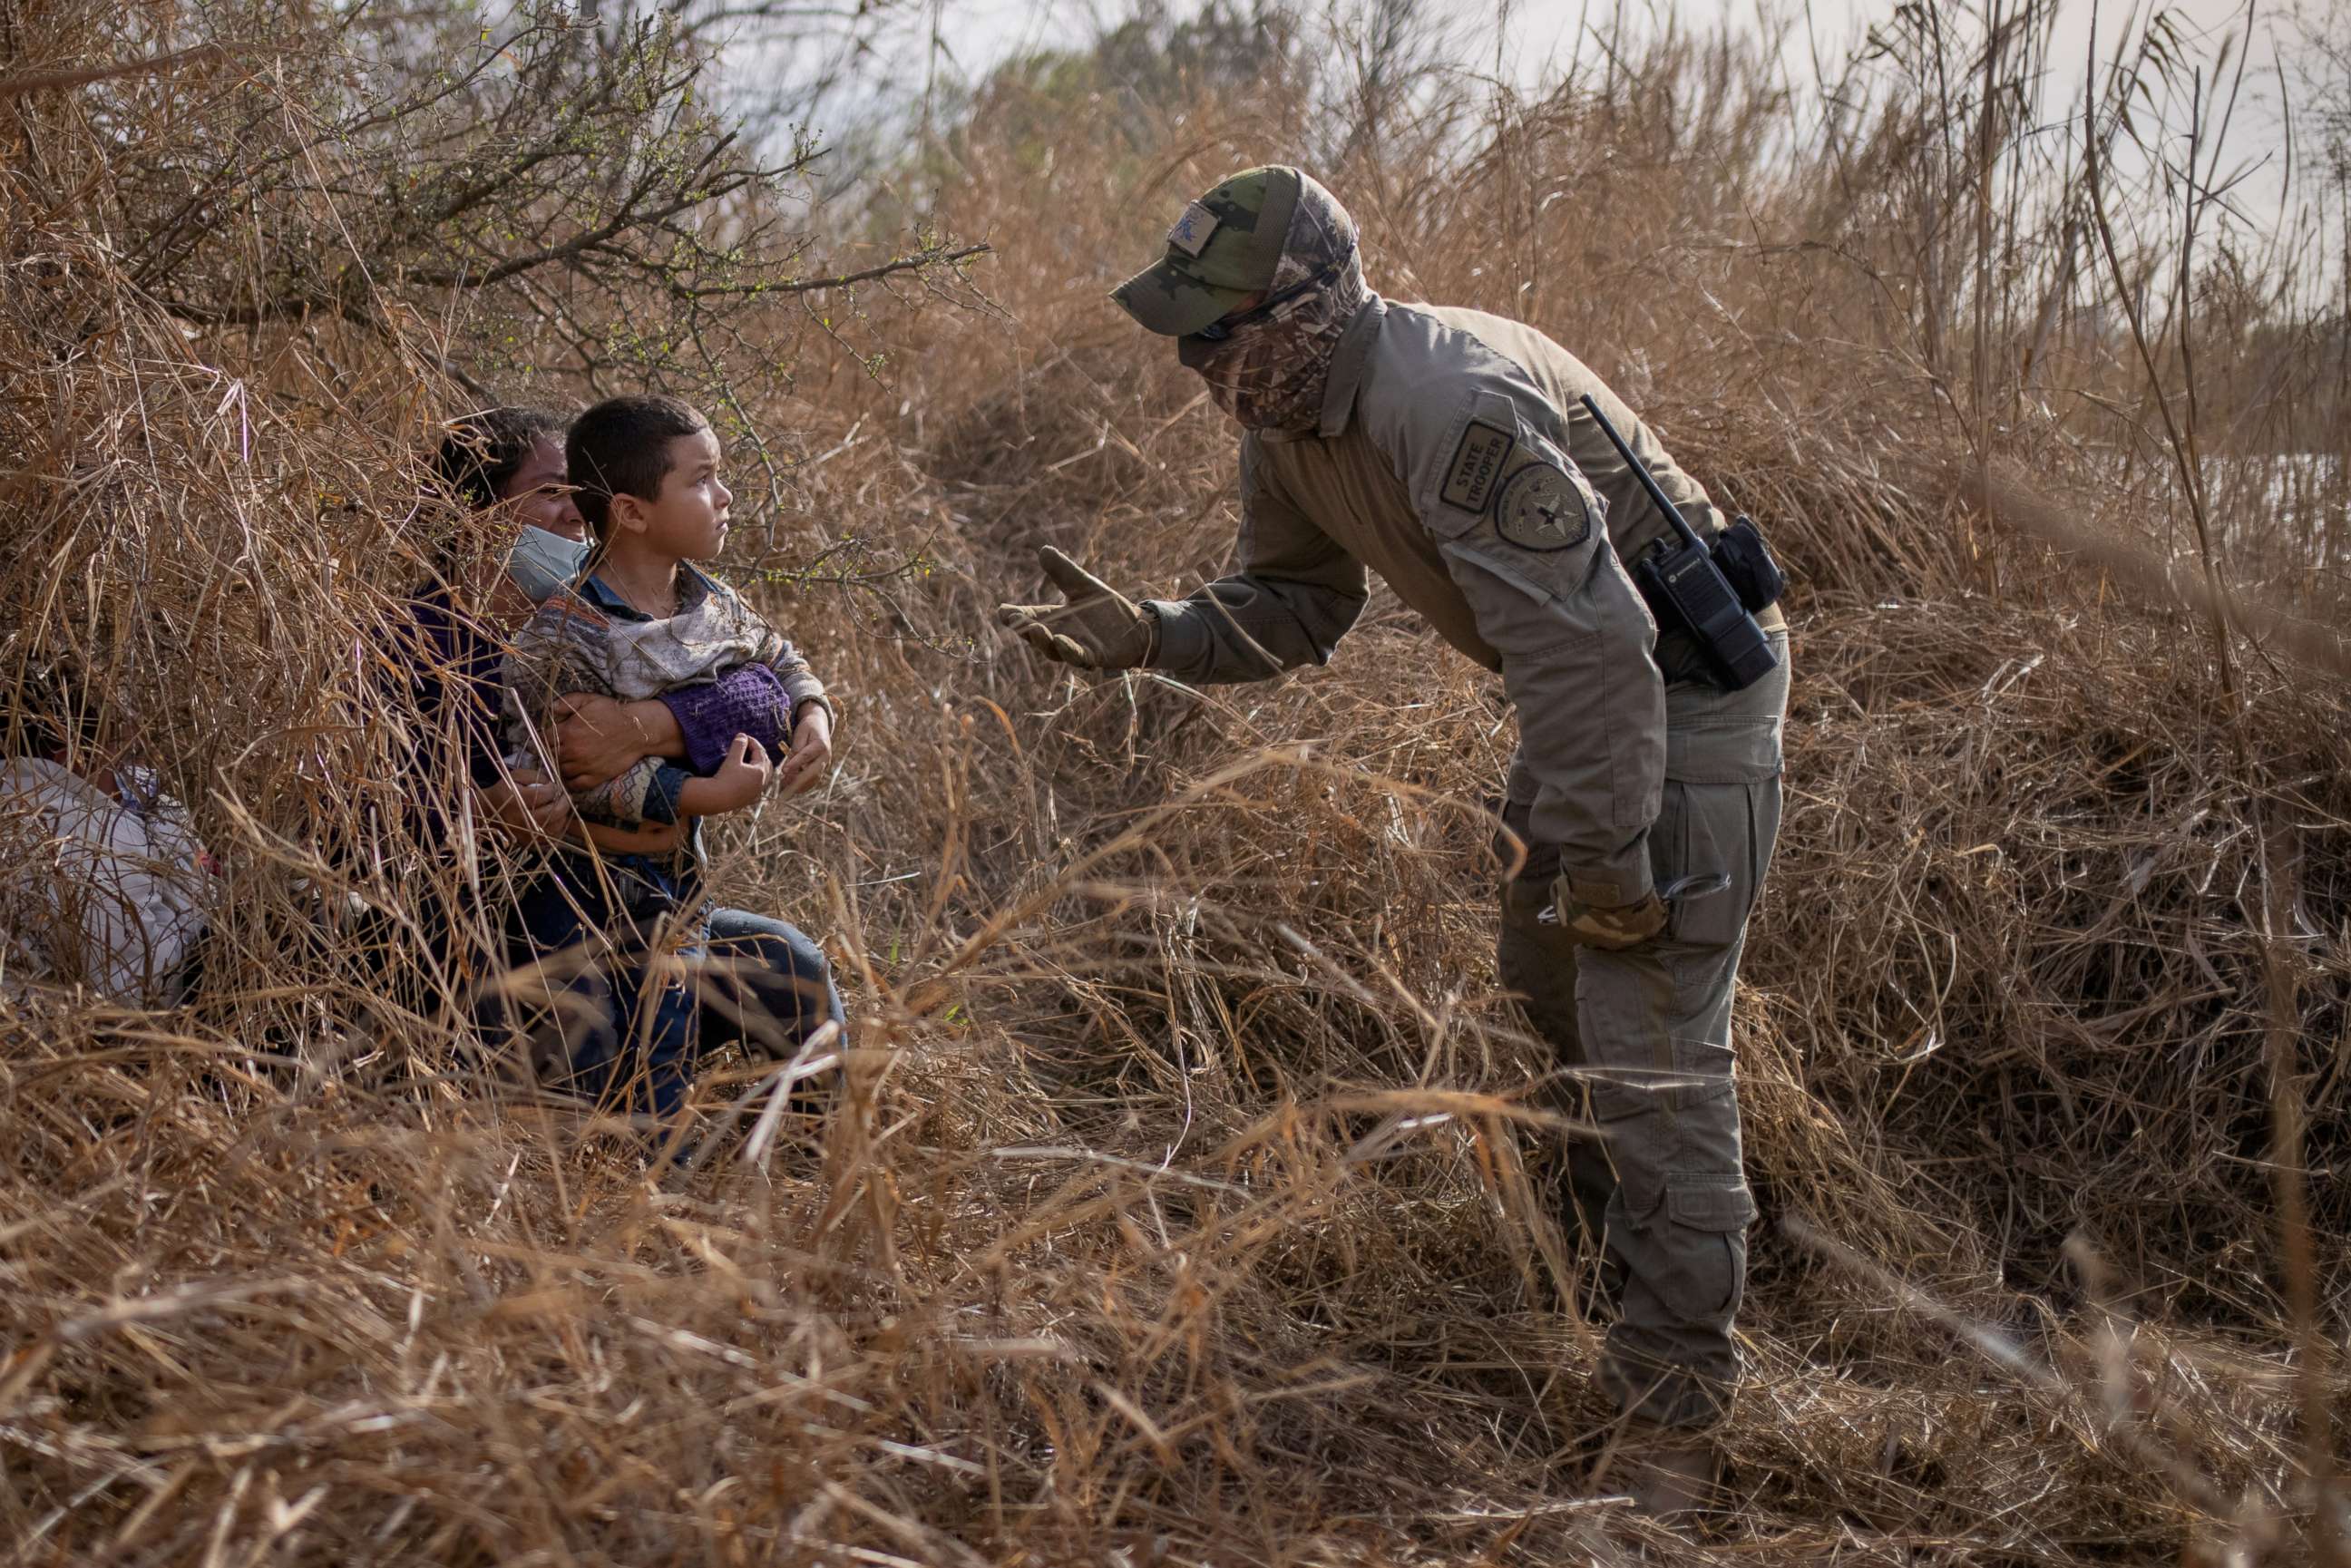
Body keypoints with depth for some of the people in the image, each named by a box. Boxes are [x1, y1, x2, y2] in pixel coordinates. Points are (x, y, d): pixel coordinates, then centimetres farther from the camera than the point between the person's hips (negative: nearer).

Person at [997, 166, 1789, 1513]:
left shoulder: (1452, 405, -33)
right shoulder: (1291, 415, -2)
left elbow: (1587, 644, -32)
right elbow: (1297, 604, 12)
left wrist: (1602, 861, -26)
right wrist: (1150, 636, -6)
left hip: (1688, 681, -10)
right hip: (1587, 686, 10)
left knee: (1652, 1032, -13)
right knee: (1548, 978, 24)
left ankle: (1674, 1413, -8)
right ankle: (1619, 1236, 48)